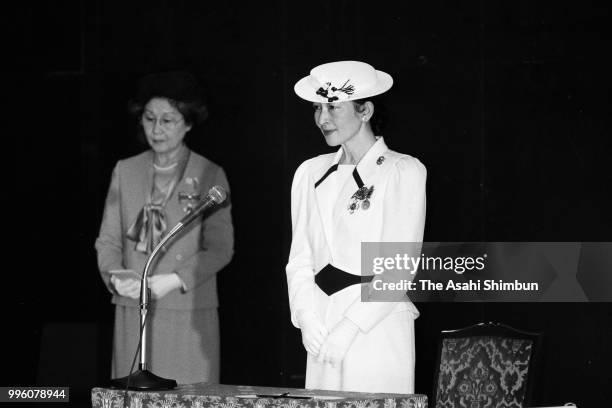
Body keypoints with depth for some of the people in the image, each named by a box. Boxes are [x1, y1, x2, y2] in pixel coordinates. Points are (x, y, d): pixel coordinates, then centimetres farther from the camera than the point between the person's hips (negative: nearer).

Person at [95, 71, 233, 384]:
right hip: (132, 314, 2)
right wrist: (115, 276, -8)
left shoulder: (209, 176, 3)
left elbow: (220, 249, -1)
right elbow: (108, 240, 12)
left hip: (189, 315, -2)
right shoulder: (125, 171, 12)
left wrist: (174, 280, -14)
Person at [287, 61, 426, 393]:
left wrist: (348, 328, -15)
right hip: (322, 336, 4)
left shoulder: (405, 172, -3)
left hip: (379, 331, -4)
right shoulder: (311, 173, 11)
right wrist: (308, 320, -6)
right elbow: (299, 259, 10)